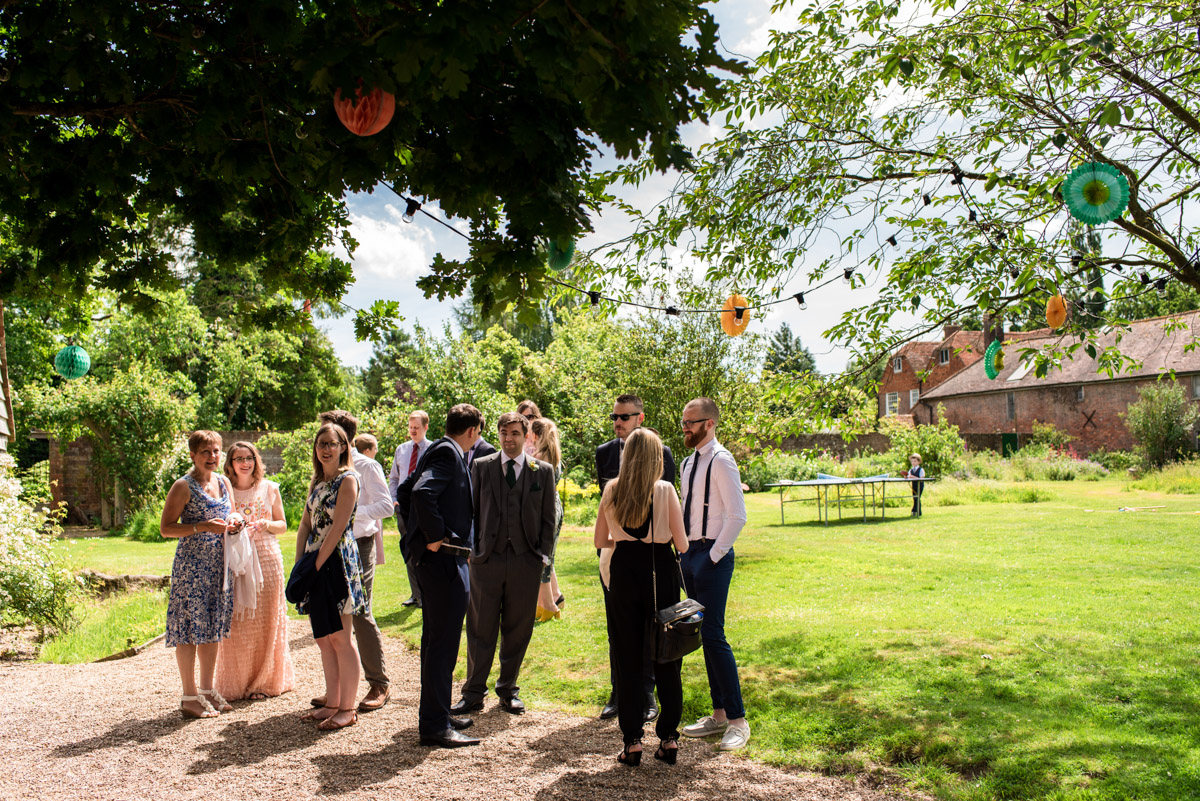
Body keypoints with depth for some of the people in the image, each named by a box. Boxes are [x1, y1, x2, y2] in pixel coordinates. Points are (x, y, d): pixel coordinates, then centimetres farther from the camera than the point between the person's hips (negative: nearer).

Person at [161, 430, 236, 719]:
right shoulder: (184, 486, -8)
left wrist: (233, 524, -1)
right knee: (190, 628, -3)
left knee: (213, 628, 11)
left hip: (219, 564, 7)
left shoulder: (224, 482, 12)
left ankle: (207, 690, 21)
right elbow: (166, 528, -10)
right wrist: (203, 527, -20)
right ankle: (189, 697, 5)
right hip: (192, 563, -7)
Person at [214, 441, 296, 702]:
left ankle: (266, 681, 14)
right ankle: (239, 683, 11)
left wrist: (265, 524, -8)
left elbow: (282, 525, 12)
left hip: (267, 558, 1)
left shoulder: (270, 489, 7)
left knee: (267, 621, 2)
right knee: (237, 624, -2)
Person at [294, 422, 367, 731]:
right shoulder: (317, 481, 17)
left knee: (340, 638, -4)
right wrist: (299, 563, 4)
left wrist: (316, 565, -14)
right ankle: (332, 702, 21)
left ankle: (347, 708, 4)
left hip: (337, 561, -8)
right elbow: (305, 524, 15)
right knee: (323, 638, 12)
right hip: (315, 563, 8)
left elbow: (338, 527, -14)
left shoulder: (347, 479, -8)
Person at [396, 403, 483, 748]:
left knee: (435, 639, 18)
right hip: (444, 560, -11)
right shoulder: (448, 453, -14)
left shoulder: (440, 451, 16)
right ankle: (434, 725, 1)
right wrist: (435, 535, -21)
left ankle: (436, 714, 29)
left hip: (431, 557, 11)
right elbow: (422, 493, -30)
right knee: (442, 642, -5)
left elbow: (404, 492, 23)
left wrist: (418, 533, 19)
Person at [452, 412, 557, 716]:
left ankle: (508, 690, 23)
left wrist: (542, 555, 0)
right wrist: (473, 548, 2)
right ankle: (473, 693, 15)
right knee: (480, 629, 4)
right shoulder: (480, 467, 7)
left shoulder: (543, 471, 7)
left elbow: (548, 519, 8)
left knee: (517, 631, 8)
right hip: (486, 560, 0)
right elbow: (471, 509, 9)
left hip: (526, 562, 0)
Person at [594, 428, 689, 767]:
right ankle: (669, 738, 14)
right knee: (666, 656, 9)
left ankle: (632, 741, 12)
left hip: (624, 573, 2)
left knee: (628, 658, 10)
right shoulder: (665, 490, -9)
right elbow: (682, 545, -9)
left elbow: (600, 540, 7)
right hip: (661, 572, -2)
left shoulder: (612, 490, 0)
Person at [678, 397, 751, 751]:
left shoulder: (721, 462, -12)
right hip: (690, 553, 9)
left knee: (713, 636, -10)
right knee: (704, 636, 12)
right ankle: (719, 715, 21)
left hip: (712, 556, -9)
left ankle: (738, 721, 1)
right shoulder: (688, 463, 14)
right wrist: (686, 551, 13)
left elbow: (737, 516, -17)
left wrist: (714, 556, -16)